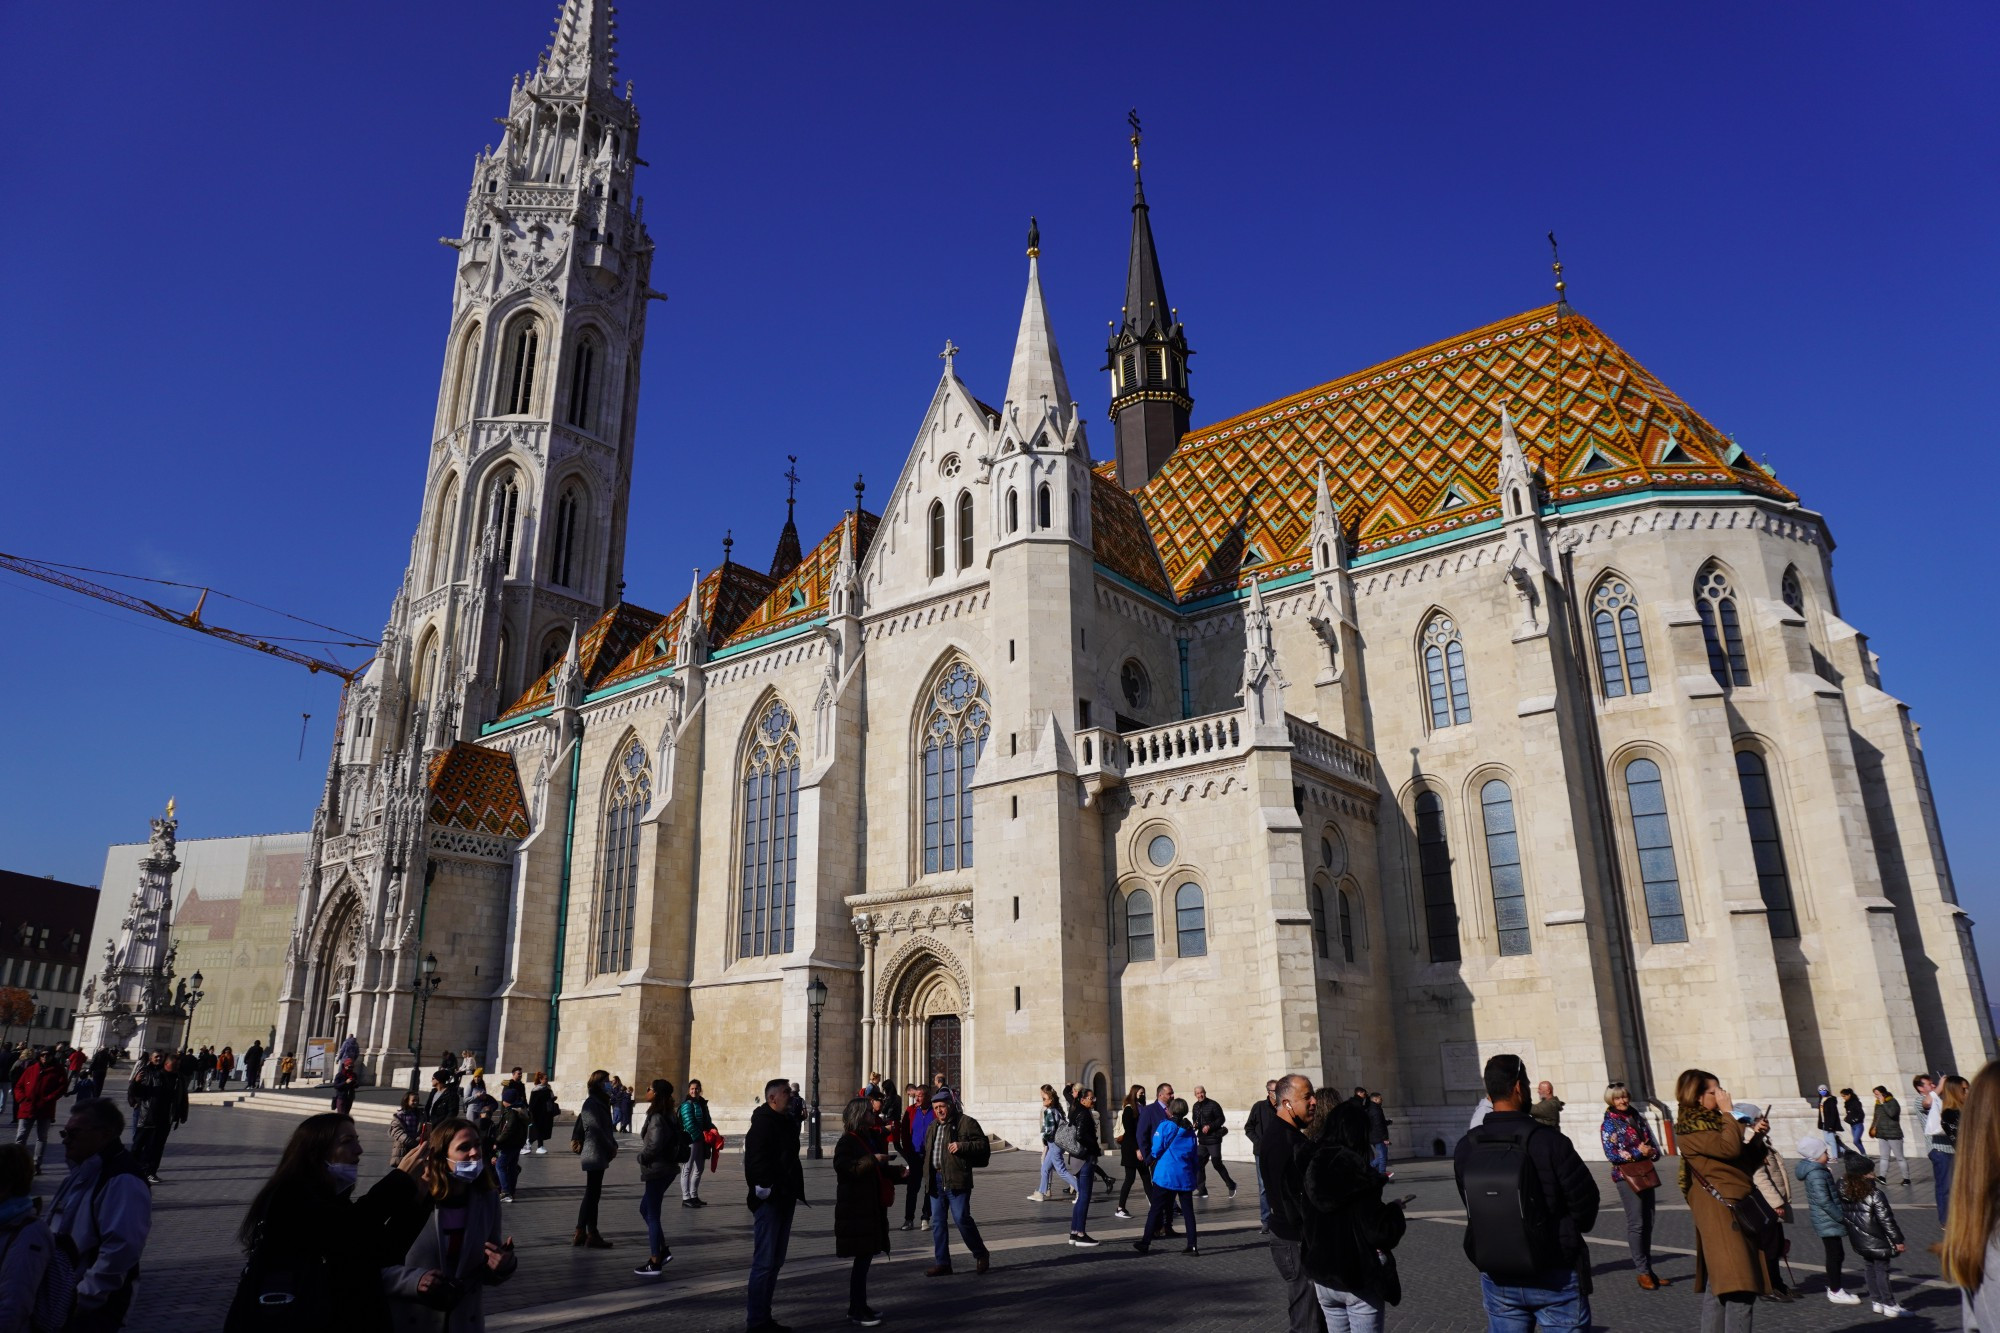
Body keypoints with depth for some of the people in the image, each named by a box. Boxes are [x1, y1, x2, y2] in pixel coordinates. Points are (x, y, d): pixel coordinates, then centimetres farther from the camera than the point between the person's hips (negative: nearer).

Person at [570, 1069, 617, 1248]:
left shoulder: (601, 1103, 14)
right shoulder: (592, 1104, -14)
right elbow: (596, 1130, -19)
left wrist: (613, 1146, 2)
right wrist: (612, 1148, -12)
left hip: (598, 1155, 9)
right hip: (595, 1155, -9)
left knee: (592, 1195, 13)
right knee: (592, 1195, -3)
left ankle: (581, 1233, 19)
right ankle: (591, 1235, 3)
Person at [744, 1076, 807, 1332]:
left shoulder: (787, 1122, 15)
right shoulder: (763, 1122, -12)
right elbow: (756, 1157, -23)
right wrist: (764, 1188, -26)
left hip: (784, 1199, 9)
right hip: (769, 1200, -9)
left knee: (775, 1262, 13)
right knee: (764, 1262, -6)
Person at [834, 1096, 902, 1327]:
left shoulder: (869, 1139, 16)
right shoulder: (847, 1141, -11)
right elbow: (843, 1167, -26)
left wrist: (898, 1171, 9)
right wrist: (872, 1160, -25)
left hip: (872, 1207, 9)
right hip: (856, 1209, -9)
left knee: (866, 1257, 12)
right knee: (862, 1258, -6)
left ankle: (860, 1306, 22)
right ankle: (856, 1311, 2)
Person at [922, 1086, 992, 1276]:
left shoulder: (966, 1123, -4)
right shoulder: (933, 1126, 17)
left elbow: (983, 1145, -8)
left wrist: (962, 1146, -21)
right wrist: (927, 1176, 19)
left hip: (957, 1180, -7)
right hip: (936, 1180, 7)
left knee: (962, 1218, -7)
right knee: (938, 1222, 7)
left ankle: (981, 1254, 14)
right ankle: (942, 1263, 15)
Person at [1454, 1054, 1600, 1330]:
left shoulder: (1465, 1148, -5)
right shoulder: (1549, 1141, -18)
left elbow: (1474, 1209, 2)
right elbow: (1585, 1201, -9)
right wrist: (1569, 1233, 11)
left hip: (1497, 1278, 4)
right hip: (1555, 1277, -3)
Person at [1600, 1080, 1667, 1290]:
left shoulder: (1638, 1118, 13)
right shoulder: (1608, 1124, -4)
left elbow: (1654, 1147, 14)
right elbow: (1611, 1154, -11)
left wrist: (1651, 1152, -9)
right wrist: (1638, 1152, -13)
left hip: (1646, 1174, 6)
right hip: (1626, 1176, -6)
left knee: (1648, 1223, 8)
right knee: (1636, 1224, -8)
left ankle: (1648, 1269, 16)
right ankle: (1643, 1272, -3)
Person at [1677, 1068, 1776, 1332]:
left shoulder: (1713, 1121, 18)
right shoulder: (1690, 1127, -8)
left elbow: (1746, 1160, 22)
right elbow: (1729, 1148, -22)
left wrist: (1756, 1136, 7)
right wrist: (1728, 1111, -12)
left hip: (1737, 1206, 9)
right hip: (1719, 1210, -9)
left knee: (1718, 1284, 11)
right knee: (1739, 1285, -15)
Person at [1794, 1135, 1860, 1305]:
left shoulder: (1818, 1171, 13)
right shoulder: (1816, 1174, -20)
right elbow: (1823, 1200, -24)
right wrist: (1841, 1217, -18)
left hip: (1827, 1221, 10)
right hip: (1828, 1221, -10)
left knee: (1836, 1254, 18)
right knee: (1835, 1255, -3)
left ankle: (1834, 1286, 28)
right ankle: (1835, 1291, 5)